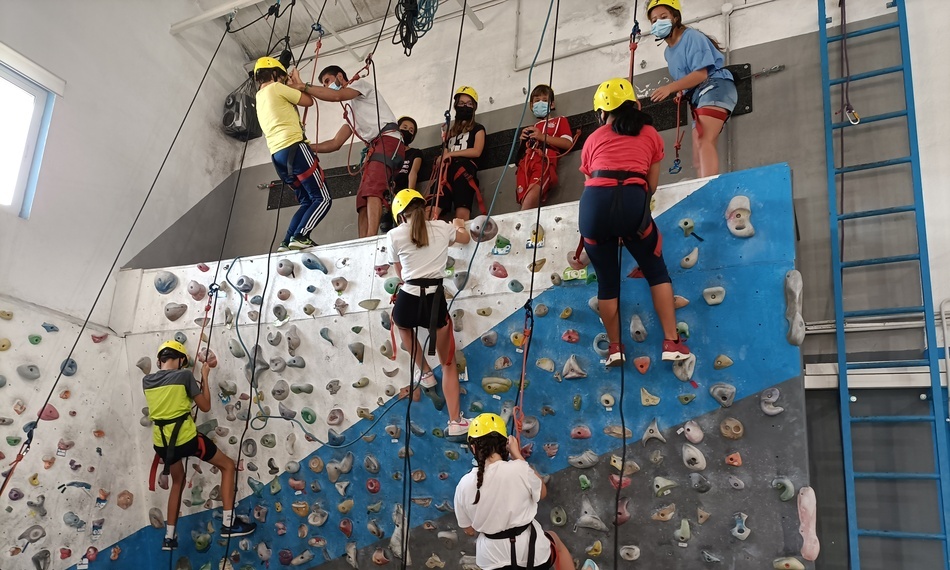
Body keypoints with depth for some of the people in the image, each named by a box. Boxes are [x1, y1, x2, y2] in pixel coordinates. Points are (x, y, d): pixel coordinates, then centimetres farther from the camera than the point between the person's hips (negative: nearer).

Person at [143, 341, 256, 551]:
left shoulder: (147, 381, 5)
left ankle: (169, 537, 28)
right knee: (227, 465, 12)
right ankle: (228, 523, 7)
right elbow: (205, 406, -3)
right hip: (185, 438, -6)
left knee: (178, 481, 29)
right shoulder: (184, 375, -10)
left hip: (161, 442, 6)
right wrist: (204, 376, 5)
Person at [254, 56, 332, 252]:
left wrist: (291, 87, 30)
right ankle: (300, 237, -24)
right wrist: (298, 83, 20)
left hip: (278, 155, 9)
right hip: (294, 148, -9)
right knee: (322, 198, -8)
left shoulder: (260, 97, 24)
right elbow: (308, 101, 5)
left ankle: (287, 243, 0)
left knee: (307, 201, 13)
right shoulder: (276, 88, 1)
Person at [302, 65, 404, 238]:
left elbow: (337, 96, -10)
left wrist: (303, 86, -5)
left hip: (389, 140, -9)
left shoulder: (361, 83, 11)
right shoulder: (349, 112, 34)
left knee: (372, 190, -27)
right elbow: (335, 143, 28)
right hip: (374, 148, 9)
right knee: (362, 201, -6)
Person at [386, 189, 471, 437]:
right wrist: (459, 226, 54)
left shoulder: (395, 235, 2)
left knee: (401, 323, 40)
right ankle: (455, 421, 15)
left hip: (408, 301, -1)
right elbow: (465, 238, 32)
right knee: (448, 363, 18)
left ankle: (425, 373, 41)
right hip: (436, 302, 1)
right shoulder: (442, 227, 9)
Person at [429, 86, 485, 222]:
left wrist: (451, 154, -1)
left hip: (465, 171, -5)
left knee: (462, 214, -25)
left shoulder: (477, 129, 17)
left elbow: (476, 151, -1)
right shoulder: (451, 131, 31)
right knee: (433, 212, -15)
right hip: (447, 172, 5)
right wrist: (442, 158, 0)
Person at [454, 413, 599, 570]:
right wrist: (517, 454, 0)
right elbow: (542, 492, 1)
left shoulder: (464, 484, -13)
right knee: (556, 543, 33)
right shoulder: (518, 469, -21)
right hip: (530, 550, -1)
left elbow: (469, 530, -1)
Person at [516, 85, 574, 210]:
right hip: (526, 162, 5)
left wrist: (543, 137, 0)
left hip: (545, 161, -5)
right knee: (524, 199, -23)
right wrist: (523, 140, 16)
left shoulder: (560, 121, 24)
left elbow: (568, 143, 6)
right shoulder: (532, 128, 38)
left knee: (534, 191, -34)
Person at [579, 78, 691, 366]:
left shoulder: (593, 139, 23)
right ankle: (672, 342, 11)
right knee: (657, 271, 16)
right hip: (632, 201, -1)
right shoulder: (650, 134, 21)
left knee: (607, 281, 16)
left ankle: (615, 348, 23)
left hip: (594, 203, 1)